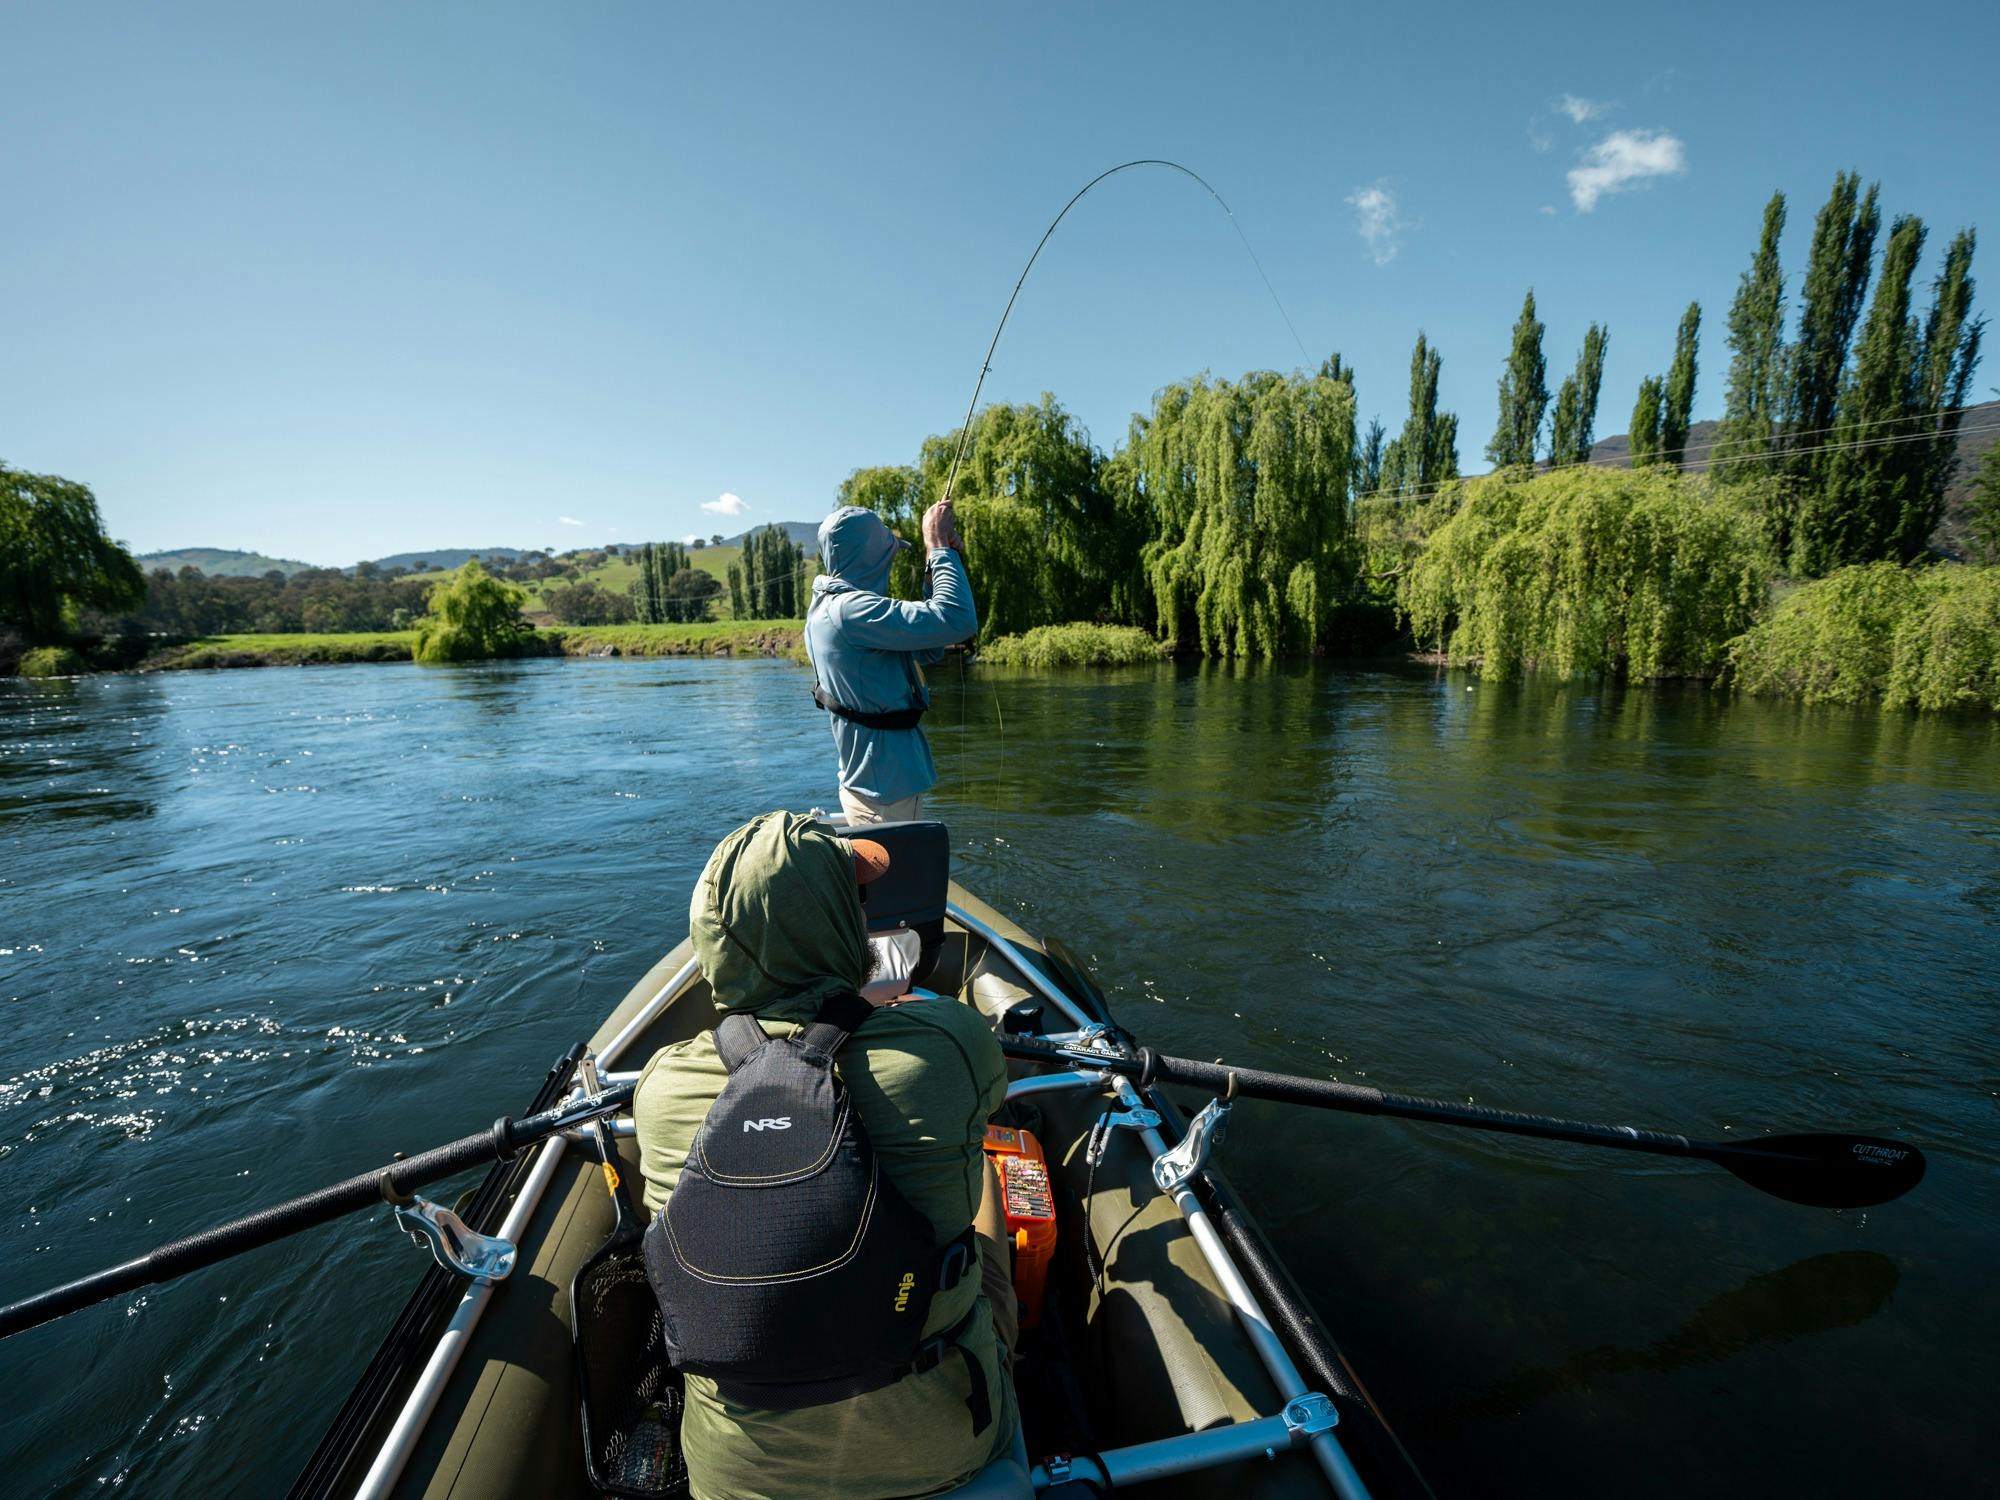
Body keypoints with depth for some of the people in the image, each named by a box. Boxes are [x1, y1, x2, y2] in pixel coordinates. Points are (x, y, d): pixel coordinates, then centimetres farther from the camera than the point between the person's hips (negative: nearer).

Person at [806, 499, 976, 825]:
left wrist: (938, 560, 8)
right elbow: (959, 621, -29)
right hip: (886, 790, -10)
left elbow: (927, 652, 15)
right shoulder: (849, 610, -21)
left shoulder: (828, 608, 12)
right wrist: (939, 547, -14)